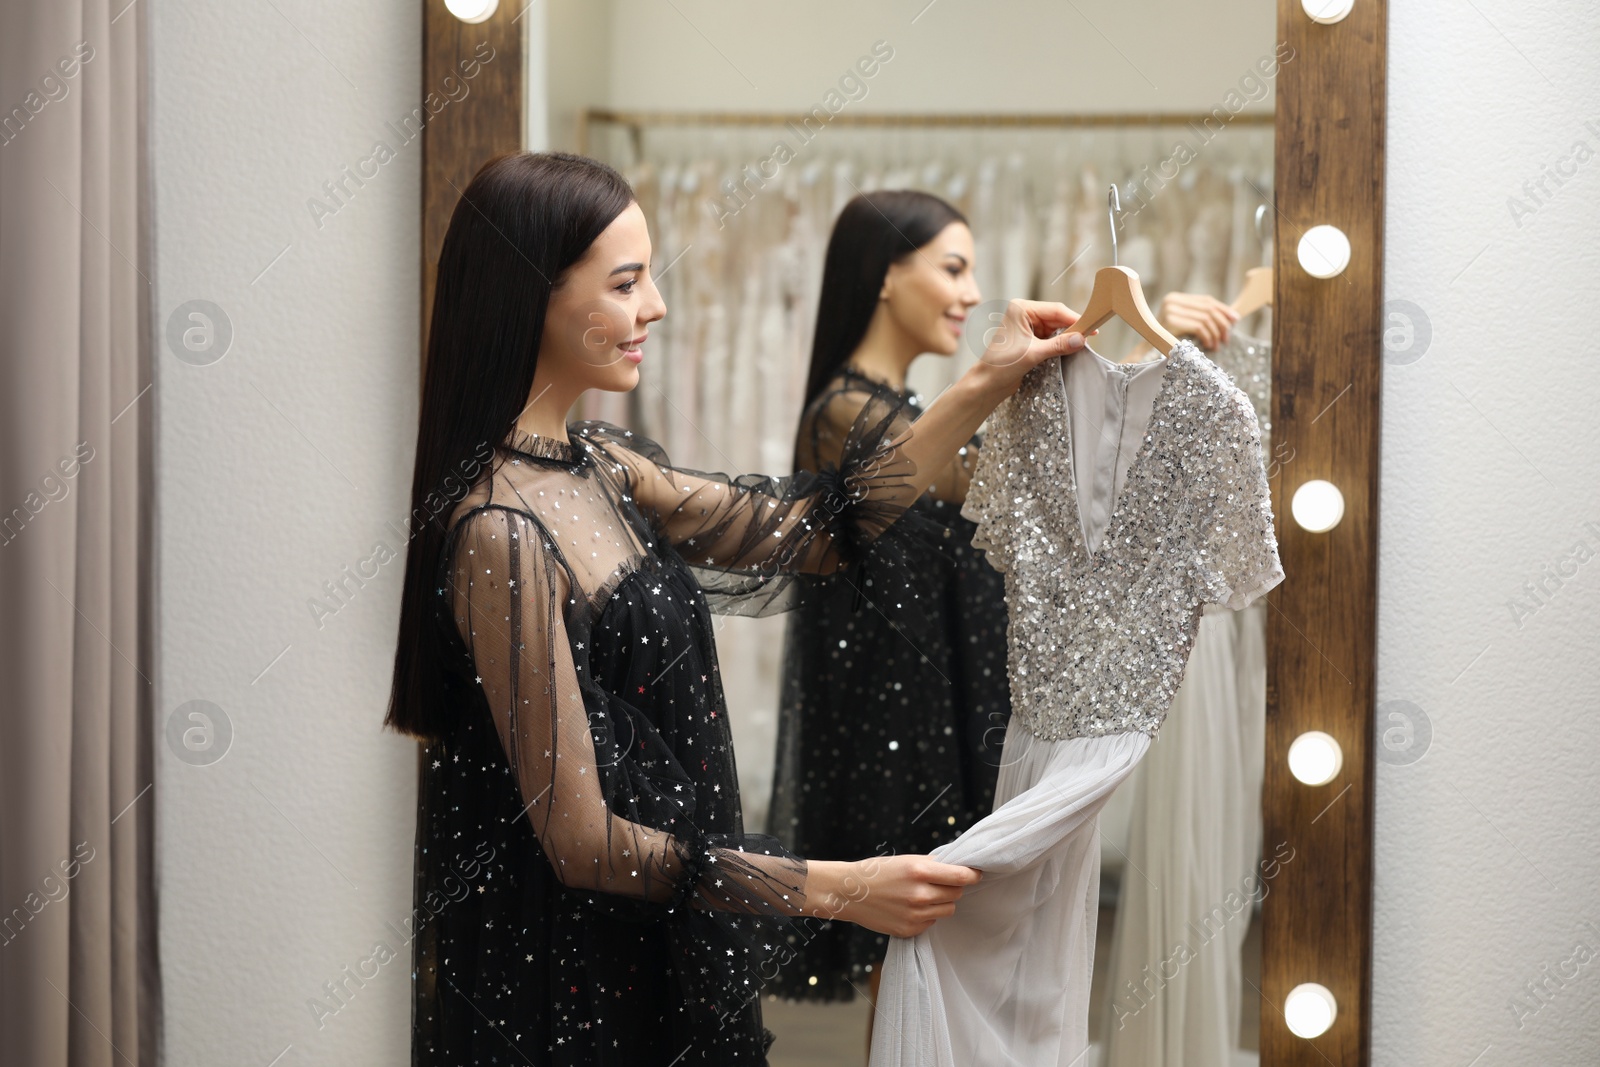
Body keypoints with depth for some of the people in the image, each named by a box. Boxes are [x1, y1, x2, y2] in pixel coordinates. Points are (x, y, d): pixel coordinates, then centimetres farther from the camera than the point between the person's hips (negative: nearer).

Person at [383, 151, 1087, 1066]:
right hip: (563, 984, -8)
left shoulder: (600, 466, 3)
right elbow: (580, 837, -23)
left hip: (653, 957, 8)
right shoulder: (499, 531, -24)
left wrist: (985, 389, 4)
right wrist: (837, 887, -22)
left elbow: (805, 534, 9)